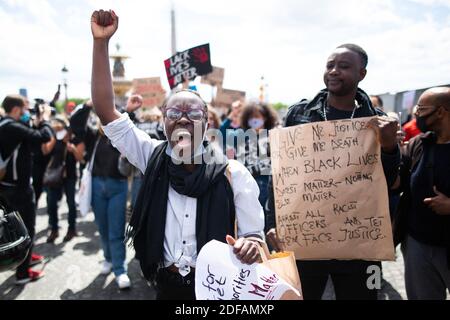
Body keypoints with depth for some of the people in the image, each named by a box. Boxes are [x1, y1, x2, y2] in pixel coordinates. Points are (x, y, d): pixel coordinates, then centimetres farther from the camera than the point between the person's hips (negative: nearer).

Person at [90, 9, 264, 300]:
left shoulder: (232, 172, -12)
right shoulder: (153, 158, -4)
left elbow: (254, 233, -6)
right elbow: (106, 110, -9)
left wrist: (250, 244, -30)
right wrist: (101, 42, -16)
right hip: (167, 286, 2)